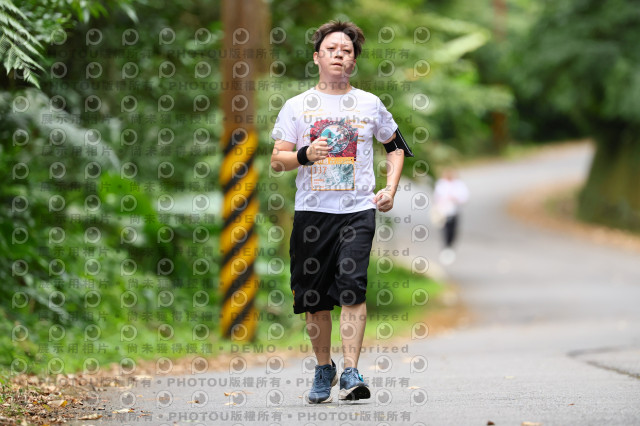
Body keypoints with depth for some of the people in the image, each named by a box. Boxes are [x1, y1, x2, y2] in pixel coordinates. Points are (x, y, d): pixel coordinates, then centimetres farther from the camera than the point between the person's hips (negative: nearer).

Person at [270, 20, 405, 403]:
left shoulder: (369, 104, 9)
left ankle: (351, 372, -19)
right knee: (314, 298, 6)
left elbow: (395, 146, 22)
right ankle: (324, 369, 25)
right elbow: (277, 160, 5)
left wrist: (390, 189, 7)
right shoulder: (297, 106, 8)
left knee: (352, 288, -18)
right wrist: (305, 155, -16)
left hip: (357, 210, -1)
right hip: (311, 210, 1)